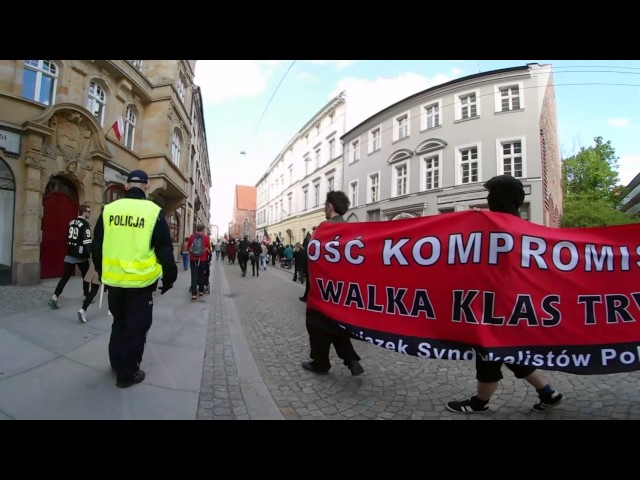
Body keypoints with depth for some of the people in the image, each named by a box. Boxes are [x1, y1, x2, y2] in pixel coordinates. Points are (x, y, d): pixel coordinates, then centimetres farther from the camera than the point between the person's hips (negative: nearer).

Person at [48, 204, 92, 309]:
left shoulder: (72, 222, 10)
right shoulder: (85, 224, -13)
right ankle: (86, 297, 21)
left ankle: (54, 298, -5)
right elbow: (87, 241, -20)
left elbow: (69, 238, 17)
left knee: (65, 277, 4)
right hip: (81, 256, -6)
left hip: (70, 255, 6)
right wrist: (91, 253, -17)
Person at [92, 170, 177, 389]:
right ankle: (127, 373, 19)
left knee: (119, 322, 24)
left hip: (114, 280, 5)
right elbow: (165, 251, -8)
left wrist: (102, 274, 24)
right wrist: (169, 279, 4)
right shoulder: (154, 212, -10)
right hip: (141, 282, -4)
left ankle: (117, 363, 39)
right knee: (136, 327, 9)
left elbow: (97, 247, 10)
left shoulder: (108, 210, 2)